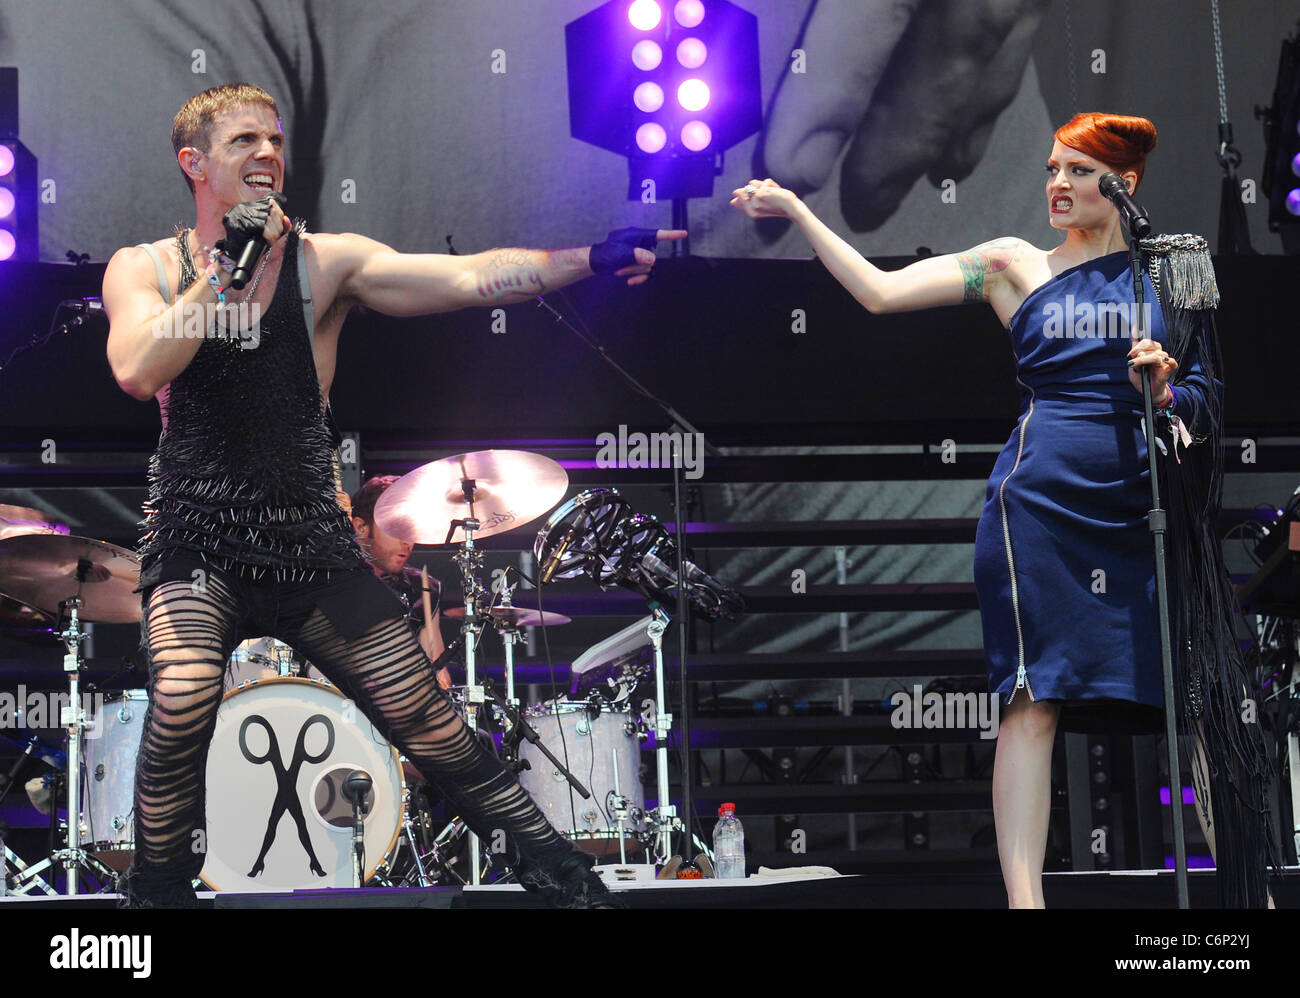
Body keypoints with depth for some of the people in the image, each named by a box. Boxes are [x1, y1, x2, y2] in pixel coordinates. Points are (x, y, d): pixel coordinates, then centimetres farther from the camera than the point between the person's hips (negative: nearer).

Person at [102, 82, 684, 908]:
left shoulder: (327, 262, 1)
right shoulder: (144, 269, 2)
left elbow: (469, 278, -12)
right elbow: (137, 372, -19)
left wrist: (594, 259, -24)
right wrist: (227, 264, -16)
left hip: (314, 543, 1)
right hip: (198, 539, -1)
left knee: (434, 728, 1)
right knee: (185, 693, -29)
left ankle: (570, 884, 15)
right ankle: (157, 890, -8)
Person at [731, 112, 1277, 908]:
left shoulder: (1169, 268, 12)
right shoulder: (1015, 266, 9)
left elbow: (1204, 397, 14)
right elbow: (880, 290, 3)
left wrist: (1165, 389, -8)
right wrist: (797, 211, 0)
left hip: (1147, 511, 1)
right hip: (1042, 506, -1)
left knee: (1202, 698, -1)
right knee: (1033, 699, -6)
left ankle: (1250, 885, 7)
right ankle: (1024, 896, -6)